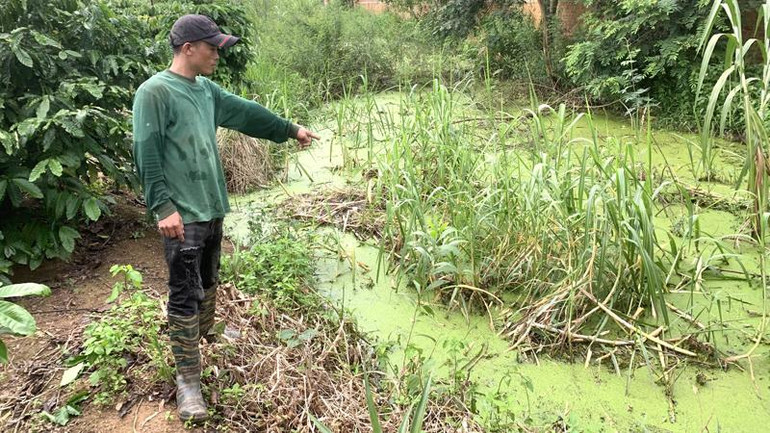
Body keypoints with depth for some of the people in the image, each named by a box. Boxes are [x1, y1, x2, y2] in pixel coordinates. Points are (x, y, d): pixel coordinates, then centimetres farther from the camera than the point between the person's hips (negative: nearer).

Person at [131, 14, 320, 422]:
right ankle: (188, 379, 6)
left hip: (212, 209, 8)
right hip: (182, 215, -8)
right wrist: (163, 207, -22)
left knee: (208, 282, 22)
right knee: (185, 295, -4)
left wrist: (290, 129, 30)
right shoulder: (154, 91, -13)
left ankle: (207, 335, 44)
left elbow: (246, 112, 22)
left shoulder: (206, 89, 11)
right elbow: (147, 156, -17)